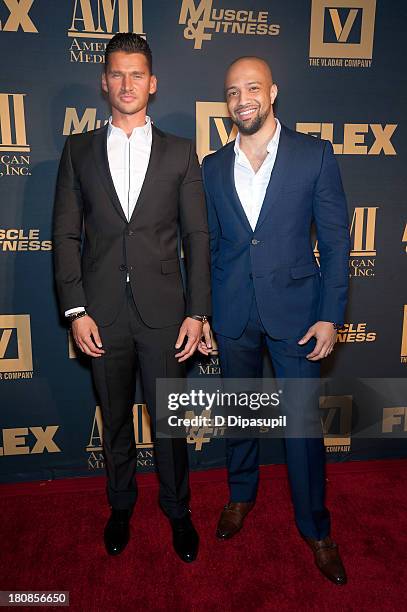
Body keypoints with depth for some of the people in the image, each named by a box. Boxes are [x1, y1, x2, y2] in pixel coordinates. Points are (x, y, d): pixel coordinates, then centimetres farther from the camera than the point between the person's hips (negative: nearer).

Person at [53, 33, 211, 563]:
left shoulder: (180, 152, 4)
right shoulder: (78, 150, 7)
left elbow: (197, 236, 1)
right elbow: (66, 234, 3)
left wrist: (197, 312, -6)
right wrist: (75, 310, -5)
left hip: (163, 310, -1)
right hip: (102, 311, 1)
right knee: (115, 418, 16)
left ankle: (177, 508, 35)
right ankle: (121, 504, 40)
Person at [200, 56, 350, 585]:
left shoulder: (315, 154, -2)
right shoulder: (213, 166, 6)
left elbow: (336, 240, -3)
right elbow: (208, 244, 9)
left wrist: (330, 315, -9)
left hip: (294, 308, -2)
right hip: (233, 313, 3)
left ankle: (315, 527, 28)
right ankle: (241, 496, 41)